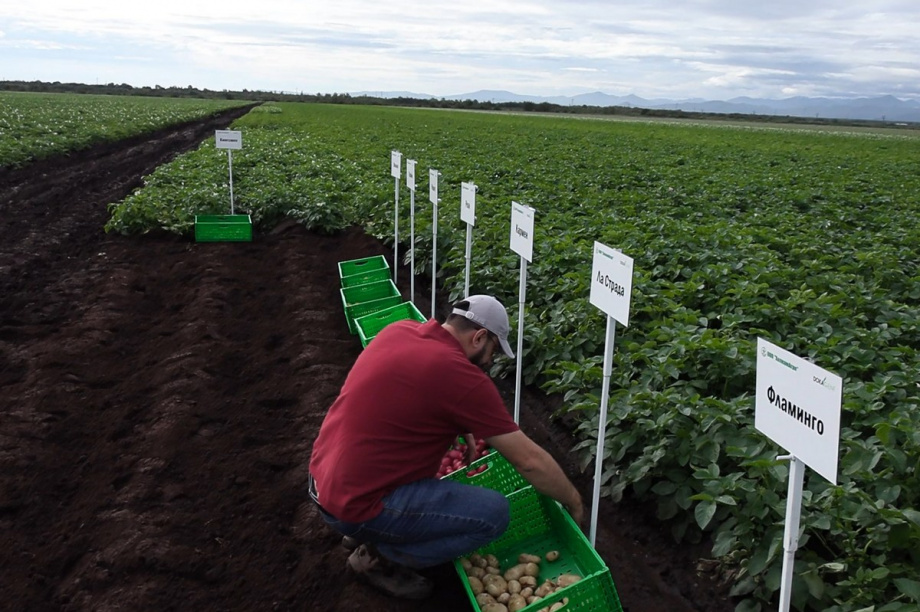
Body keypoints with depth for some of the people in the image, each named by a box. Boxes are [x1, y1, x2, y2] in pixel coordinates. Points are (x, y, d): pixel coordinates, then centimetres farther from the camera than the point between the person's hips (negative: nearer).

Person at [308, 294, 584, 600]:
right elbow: (530, 460, -10)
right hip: (354, 504, -8)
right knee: (494, 513, -7)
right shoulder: (461, 375, -18)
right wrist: (573, 502, 6)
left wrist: (459, 424, 17)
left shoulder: (399, 330, 3)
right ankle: (379, 556, 5)